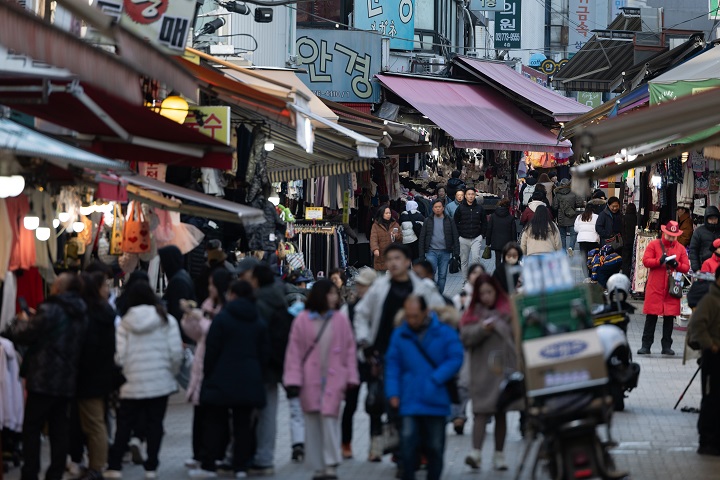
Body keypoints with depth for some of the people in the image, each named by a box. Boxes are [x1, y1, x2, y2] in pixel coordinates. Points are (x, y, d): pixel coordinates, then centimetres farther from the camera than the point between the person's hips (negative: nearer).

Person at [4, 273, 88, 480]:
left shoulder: (49, 311, -16)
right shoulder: (81, 315, 9)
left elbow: (22, 335, -11)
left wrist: (22, 321, 10)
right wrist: (35, 320, 16)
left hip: (43, 381, -6)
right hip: (67, 383, 6)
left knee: (32, 430, 3)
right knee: (59, 432, 9)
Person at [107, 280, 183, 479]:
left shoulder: (125, 323, -1)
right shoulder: (166, 320, -1)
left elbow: (119, 356, -6)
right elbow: (176, 352, -6)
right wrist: (171, 372, 10)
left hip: (133, 383, 0)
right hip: (160, 381, 0)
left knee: (124, 425, 9)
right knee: (154, 425, 6)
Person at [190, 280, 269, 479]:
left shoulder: (222, 318, -9)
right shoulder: (259, 322, 7)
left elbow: (211, 350, -9)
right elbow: (264, 352, 10)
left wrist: (208, 374, 1)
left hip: (223, 380, -4)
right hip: (249, 381, 4)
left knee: (214, 423, 3)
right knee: (242, 425, 6)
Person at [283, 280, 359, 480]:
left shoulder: (341, 320, 3)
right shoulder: (302, 320, 0)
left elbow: (349, 350, 5)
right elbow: (294, 351, -1)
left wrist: (351, 378, 1)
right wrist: (293, 380, -7)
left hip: (333, 379, -1)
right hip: (310, 381, 1)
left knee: (330, 419, -10)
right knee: (312, 424, 5)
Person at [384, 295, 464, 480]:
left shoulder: (444, 332, -1)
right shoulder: (400, 334, 4)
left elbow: (456, 359, -6)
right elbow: (392, 364, 5)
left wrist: (435, 379, -14)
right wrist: (393, 393, -4)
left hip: (436, 400, 0)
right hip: (410, 401, 0)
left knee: (435, 446, 8)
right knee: (408, 440, -13)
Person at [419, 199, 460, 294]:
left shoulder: (449, 221, 6)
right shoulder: (428, 221, 6)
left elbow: (455, 237, 6)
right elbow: (422, 238, 6)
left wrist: (456, 253, -2)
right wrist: (422, 255, 1)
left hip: (445, 252, 1)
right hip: (431, 251, -1)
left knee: (442, 276, 5)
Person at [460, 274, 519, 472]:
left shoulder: (507, 311, 8)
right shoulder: (472, 313, 9)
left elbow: (516, 336, 3)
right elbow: (465, 338, -3)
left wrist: (517, 365, -7)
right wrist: (482, 329, -18)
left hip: (504, 367, 1)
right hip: (482, 369, -1)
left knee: (501, 412, 7)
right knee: (482, 411, -10)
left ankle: (499, 455, 12)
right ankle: (476, 452, -19)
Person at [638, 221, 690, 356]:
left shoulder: (680, 248, 10)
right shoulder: (654, 245, 4)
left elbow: (686, 268, 7)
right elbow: (646, 261, -5)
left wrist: (677, 265, -13)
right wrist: (659, 261, -18)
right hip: (655, 287, -2)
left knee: (669, 317, 3)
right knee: (651, 316, -1)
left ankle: (666, 346, 11)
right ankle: (646, 346, 3)